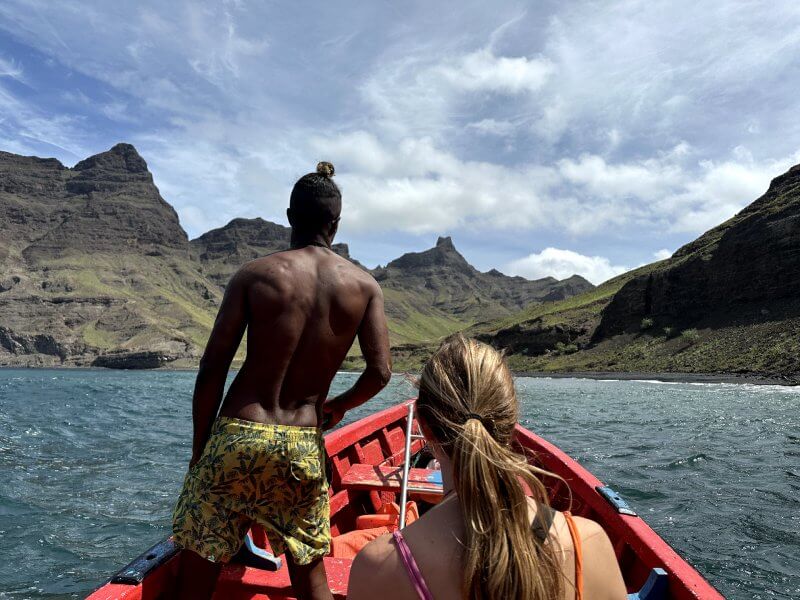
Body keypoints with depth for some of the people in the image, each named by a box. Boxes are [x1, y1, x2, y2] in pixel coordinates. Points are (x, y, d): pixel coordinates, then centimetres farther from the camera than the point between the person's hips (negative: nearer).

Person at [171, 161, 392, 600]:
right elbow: (380, 372, -5)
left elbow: (212, 369, -6)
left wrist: (200, 446, 5)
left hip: (236, 436, -1)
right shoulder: (364, 285, 0)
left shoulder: (254, 275, -5)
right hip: (304, 449, 2)